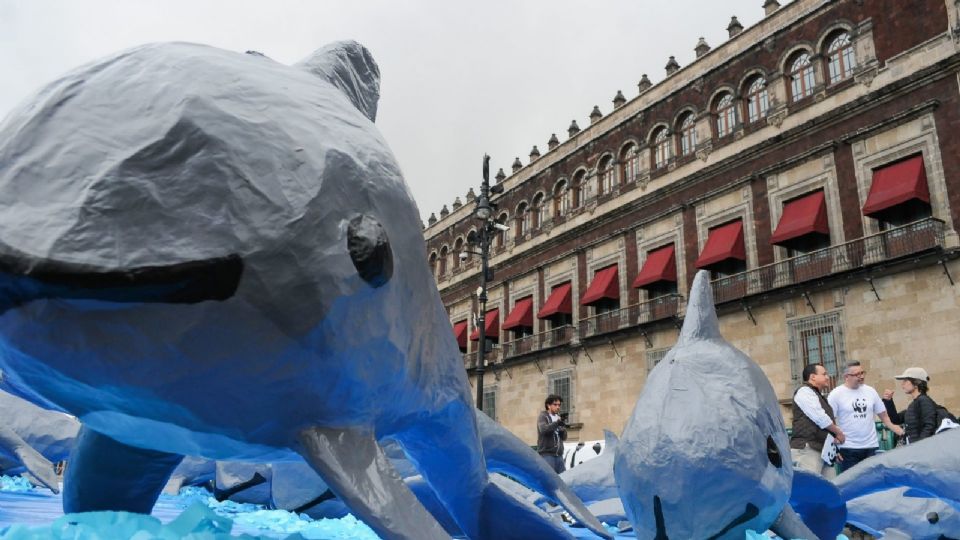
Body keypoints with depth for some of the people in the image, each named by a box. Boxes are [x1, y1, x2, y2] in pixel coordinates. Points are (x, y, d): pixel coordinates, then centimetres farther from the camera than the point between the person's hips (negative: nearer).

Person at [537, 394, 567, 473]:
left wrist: (563, 430, -6)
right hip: (546, 454, -6)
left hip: (558, 455, 6)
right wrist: (557, 423, -30)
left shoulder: (558, 417, 19)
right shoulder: (543, 417, 1)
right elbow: (543, 429, -19)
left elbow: (564, 437, 16)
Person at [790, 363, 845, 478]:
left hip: (824, 450, 10)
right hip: (807, 450, -9)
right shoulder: (805, 391, -6)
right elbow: (820, 418, -15)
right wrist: (838, 432, -1)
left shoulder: (819, 396, 23)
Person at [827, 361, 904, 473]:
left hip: (872, 447, 4)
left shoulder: (870, 391, 8)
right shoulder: (836, 394, -6)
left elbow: (884, 416, 14)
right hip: (848, 449, -4)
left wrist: (902, 433, 1)